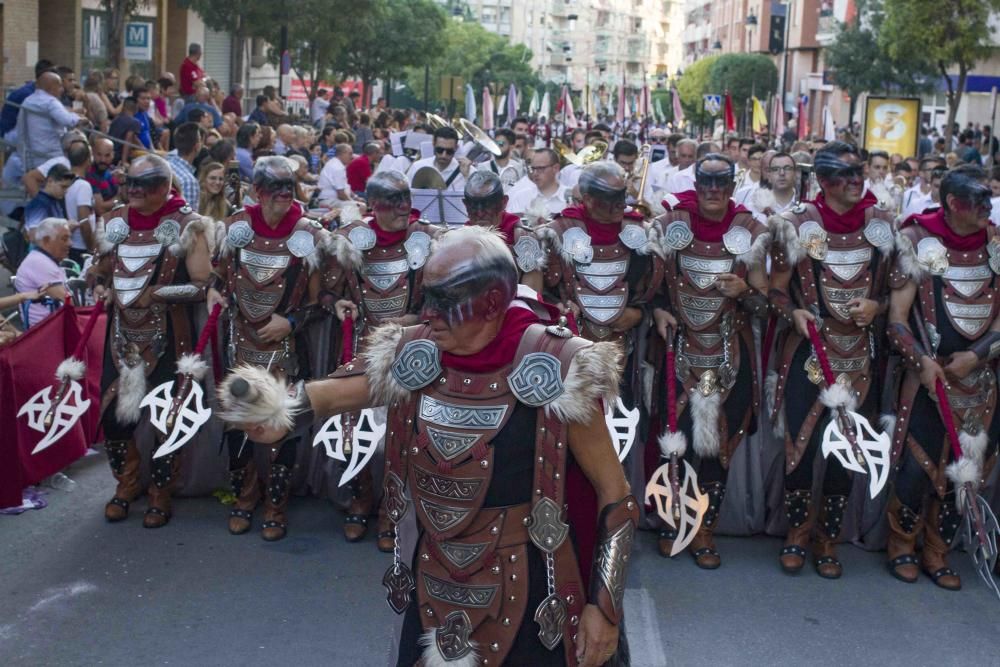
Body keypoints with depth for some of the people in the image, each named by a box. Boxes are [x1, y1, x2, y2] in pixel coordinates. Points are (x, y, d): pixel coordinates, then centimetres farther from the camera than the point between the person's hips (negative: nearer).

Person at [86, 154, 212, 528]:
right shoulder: (115, 221, 7)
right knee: (112, 412, 6)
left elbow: (203, 285, -11)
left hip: (167, 336, -5)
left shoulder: (186, 224, -9)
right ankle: (126, 483, 29)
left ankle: (161, 492, 23)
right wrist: (100, 287, -1)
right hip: (122, 333, 5)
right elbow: (98, 269, 21)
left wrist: (155, 294, -20)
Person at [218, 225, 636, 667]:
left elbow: (613, 492, -11)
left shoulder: (556, 371, -17)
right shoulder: (413, 356, -4)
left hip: (524, 597, -4)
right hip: (434, 589, 4)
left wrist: (605, 608, -12)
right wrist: (278, 412, -27)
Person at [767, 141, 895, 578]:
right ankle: (797, 532, 20)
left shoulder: (881, 223, 3)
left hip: (858, 354, 2)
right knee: (801, 442, -2)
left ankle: (827, 540, 21)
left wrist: (876, 305, -9)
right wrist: (793, 312, -18)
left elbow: (895, 286, 12)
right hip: (808, 351, -2)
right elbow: (777, 289, 2)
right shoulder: (798, 224, -4)